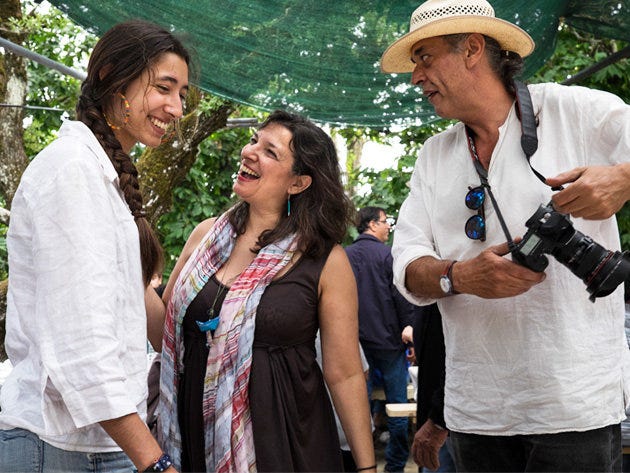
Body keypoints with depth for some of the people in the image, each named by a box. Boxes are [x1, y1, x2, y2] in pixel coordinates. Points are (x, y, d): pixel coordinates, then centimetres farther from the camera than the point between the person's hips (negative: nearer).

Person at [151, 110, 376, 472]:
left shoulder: (325, 261, -9)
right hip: (198, 435, 4)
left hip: (282, 440, -4)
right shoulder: (206, 235, 3)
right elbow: (166, 329, 8)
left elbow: (345, 375, -7)